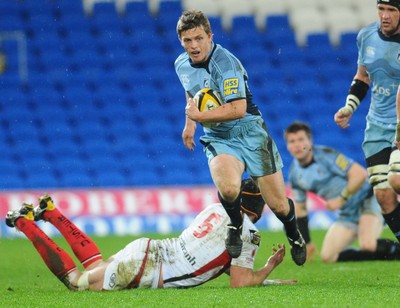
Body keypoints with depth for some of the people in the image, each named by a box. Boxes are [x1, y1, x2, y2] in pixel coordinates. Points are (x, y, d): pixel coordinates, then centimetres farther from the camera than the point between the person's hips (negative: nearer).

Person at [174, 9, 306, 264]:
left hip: (250, 133, -4)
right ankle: (235, 227, 0)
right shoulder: (181, 65, 2)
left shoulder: (225, 63, -21)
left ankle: (294, 235, 34)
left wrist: (199, 116, -26)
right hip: (217, 138, 4)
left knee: (278, 205, 0)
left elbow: (238, 109, -30)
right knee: (228, 188, -31)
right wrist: (189, 123, 21)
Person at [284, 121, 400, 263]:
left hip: (367, 202, -7)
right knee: (327, 256, -7)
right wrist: (306, 243, 14)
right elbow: (300, 209, 15)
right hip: (347, 214, 8)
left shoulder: (325, 155, -16)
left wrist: (341, 199, -21)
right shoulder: (295, 174, 4)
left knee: (368, 245, -32)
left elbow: (360, 173, -24)